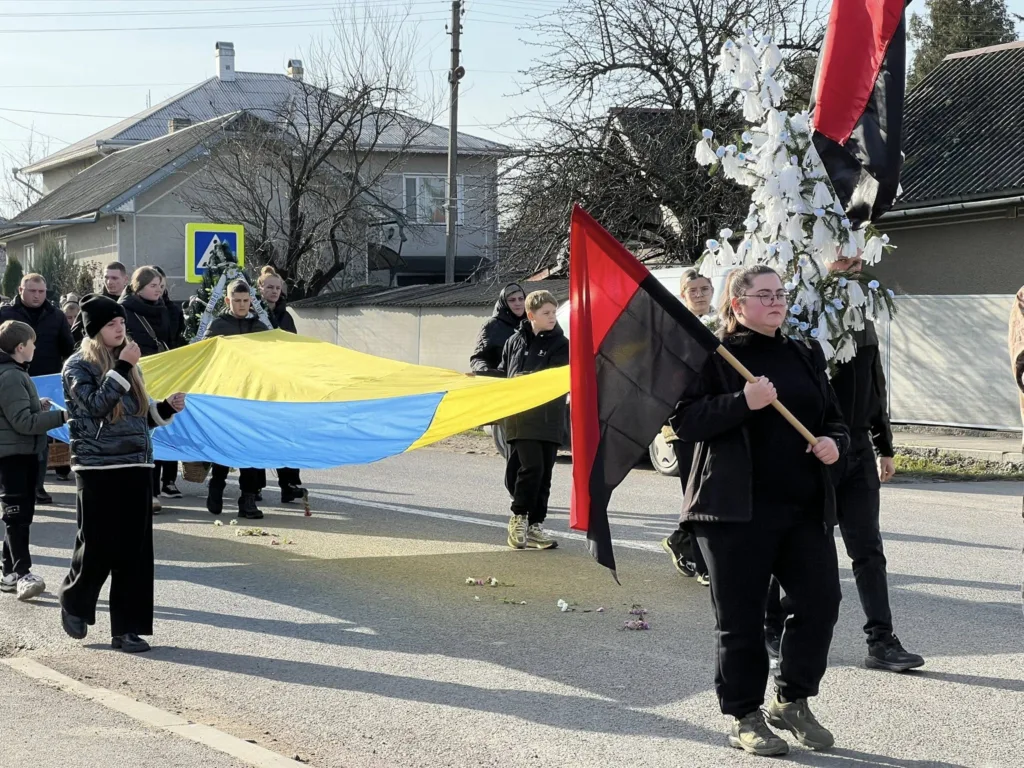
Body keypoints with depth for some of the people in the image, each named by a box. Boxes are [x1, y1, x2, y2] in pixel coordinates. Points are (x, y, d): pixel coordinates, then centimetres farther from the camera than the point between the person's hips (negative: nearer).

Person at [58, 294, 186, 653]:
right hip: (97, 468, -5)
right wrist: (122, 368, -20)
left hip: (137, 467, 6)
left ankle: (126, 628, 7)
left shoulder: (128, 364, 14)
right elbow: (96, 406, -19)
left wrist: (167, 407, 1)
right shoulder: (77, 366, -4)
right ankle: (74, 603, 26)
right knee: (98, 546, -2)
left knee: (134, 550, 2)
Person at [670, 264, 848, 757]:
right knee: (741, 616, 0)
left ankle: (792, 702, 21)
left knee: (821, 601, 2)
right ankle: (743, 717, 15)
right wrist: (743, 402, -23)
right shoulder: (712, 358, -2)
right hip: (737, 509, -5)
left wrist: (834, 442, -1)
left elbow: (834, 418, 22)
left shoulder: (805, 357, 15)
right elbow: (685, 420, -12)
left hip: (806, 508, 5)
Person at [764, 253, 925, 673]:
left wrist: (885, 448, 20)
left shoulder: (862, 322, 13)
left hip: (858, 449, 6)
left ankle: (882, 642, 3)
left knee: (868, 548, 3)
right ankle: (772, 626, 22)